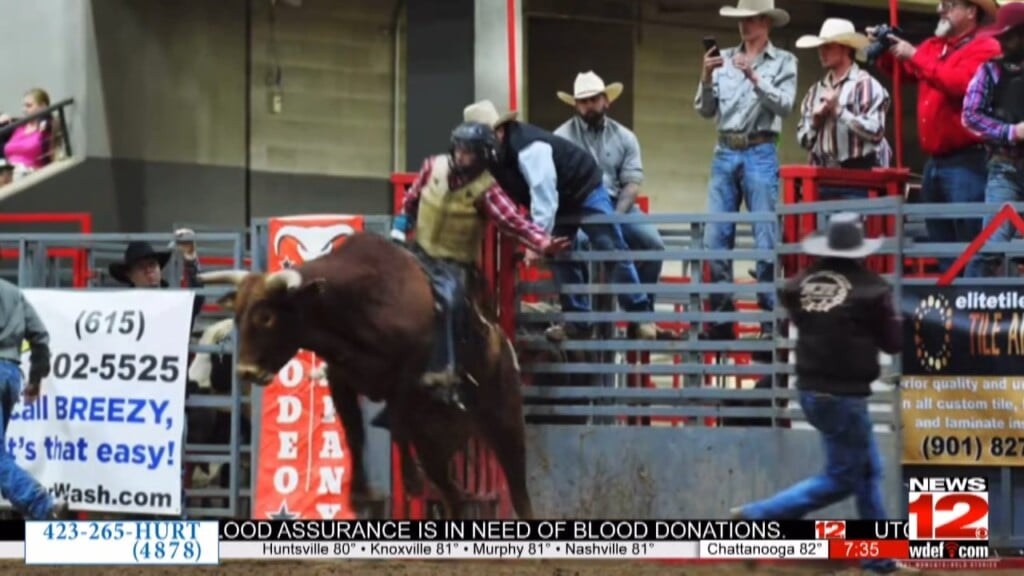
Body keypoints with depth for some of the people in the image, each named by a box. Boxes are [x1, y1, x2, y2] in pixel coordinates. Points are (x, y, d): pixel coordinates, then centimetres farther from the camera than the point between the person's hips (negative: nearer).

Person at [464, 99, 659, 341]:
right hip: (559, 201, 9)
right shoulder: (495, 152, -9)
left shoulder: (528, 147, -36)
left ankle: (640, 317, 0)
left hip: (586, 190, -9)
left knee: (612, 250, -5)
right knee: (556, 256, 2)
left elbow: (544, 196, -38)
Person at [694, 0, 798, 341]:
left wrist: (754, 77, -18)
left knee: (766, 241, -6)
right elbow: (705, 109, 8)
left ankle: (771, 321, -4)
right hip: (725, 153, 4)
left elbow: (784, 105, -8)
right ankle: (721, 319, 4)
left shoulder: (783, 61, 4)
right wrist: (706, 77, -9)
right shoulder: (724, 59, 12)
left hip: (760, 154, -4)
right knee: (715, 239, -1)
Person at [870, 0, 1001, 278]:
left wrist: (914, 56, -16)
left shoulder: (985, 47, -7)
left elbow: (959, 83, -21)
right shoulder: (933, 45, 18)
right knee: (942, 247, 13)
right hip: (934, 162, 9)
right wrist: (885, 49, 7)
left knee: (972, 246, -12)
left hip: (966, 163, -9)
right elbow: (903, 70, 27)